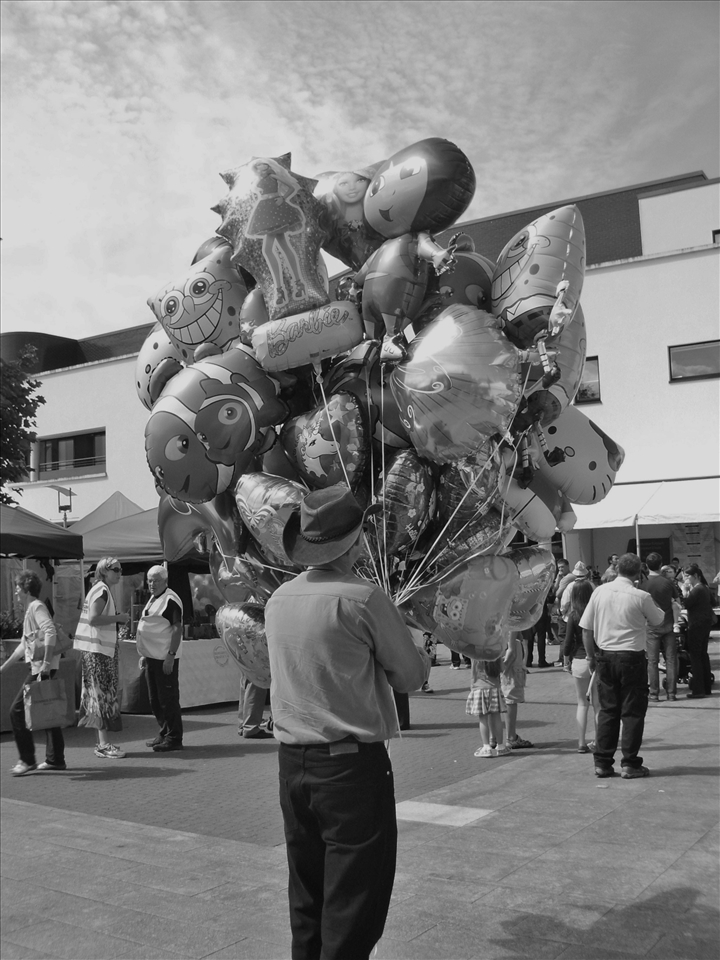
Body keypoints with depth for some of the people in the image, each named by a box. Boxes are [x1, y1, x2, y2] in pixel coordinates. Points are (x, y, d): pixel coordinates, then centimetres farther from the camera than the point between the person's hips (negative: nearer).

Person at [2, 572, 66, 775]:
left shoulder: (37, 607, -9)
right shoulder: (30, 610, 21)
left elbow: (50, 633, -25)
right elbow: (24, 645, 29)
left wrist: (46, 663, -29)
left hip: (42, 668, -9)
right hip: (39, 668, 9)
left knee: (17, 710, -5)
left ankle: (27, 760, 0)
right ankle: (55, 760, 16)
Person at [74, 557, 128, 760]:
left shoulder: (101, 590, 17)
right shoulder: (102, 590, -14)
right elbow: (93, 618, -24)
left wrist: (116, 619, 12)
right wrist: (118, 618, -16)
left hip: (103, 649, 10)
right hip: (97, 650, -10)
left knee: (101, 695, 13)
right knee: (103, 695, -7)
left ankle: (102, 743, 19)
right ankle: (104, 744, -4)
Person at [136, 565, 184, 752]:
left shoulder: (171, 600, -12)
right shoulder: (153, 599, 16)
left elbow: (177, 629, -18)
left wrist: (171, 656, -23)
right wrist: (144, 654, 19)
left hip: (165, 658, -9)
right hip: (152, 657, 9)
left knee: (168, 700, -4)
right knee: (155, 700, 14)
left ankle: (174, 739, 3)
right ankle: (164, 734, 25)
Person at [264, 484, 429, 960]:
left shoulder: (279, 599, 3)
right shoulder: (362, 598, -15)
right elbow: (411, 676, -6)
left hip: (293, 761, 6)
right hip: (352, 763, -6)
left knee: (307, 902, 19)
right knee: (353, 909, 4)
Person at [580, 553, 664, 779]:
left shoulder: (600, 591, -2)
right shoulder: (641, 597, -12)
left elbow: (586, 628, 2)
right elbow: (658, 620, 6)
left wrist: (591, 656, 12)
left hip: (604, 656, 4)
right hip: (632, 657, -4)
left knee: (607, 710, 12)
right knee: (632, 711, 7)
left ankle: (602, 763, 15)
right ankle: (630, 764, 10)